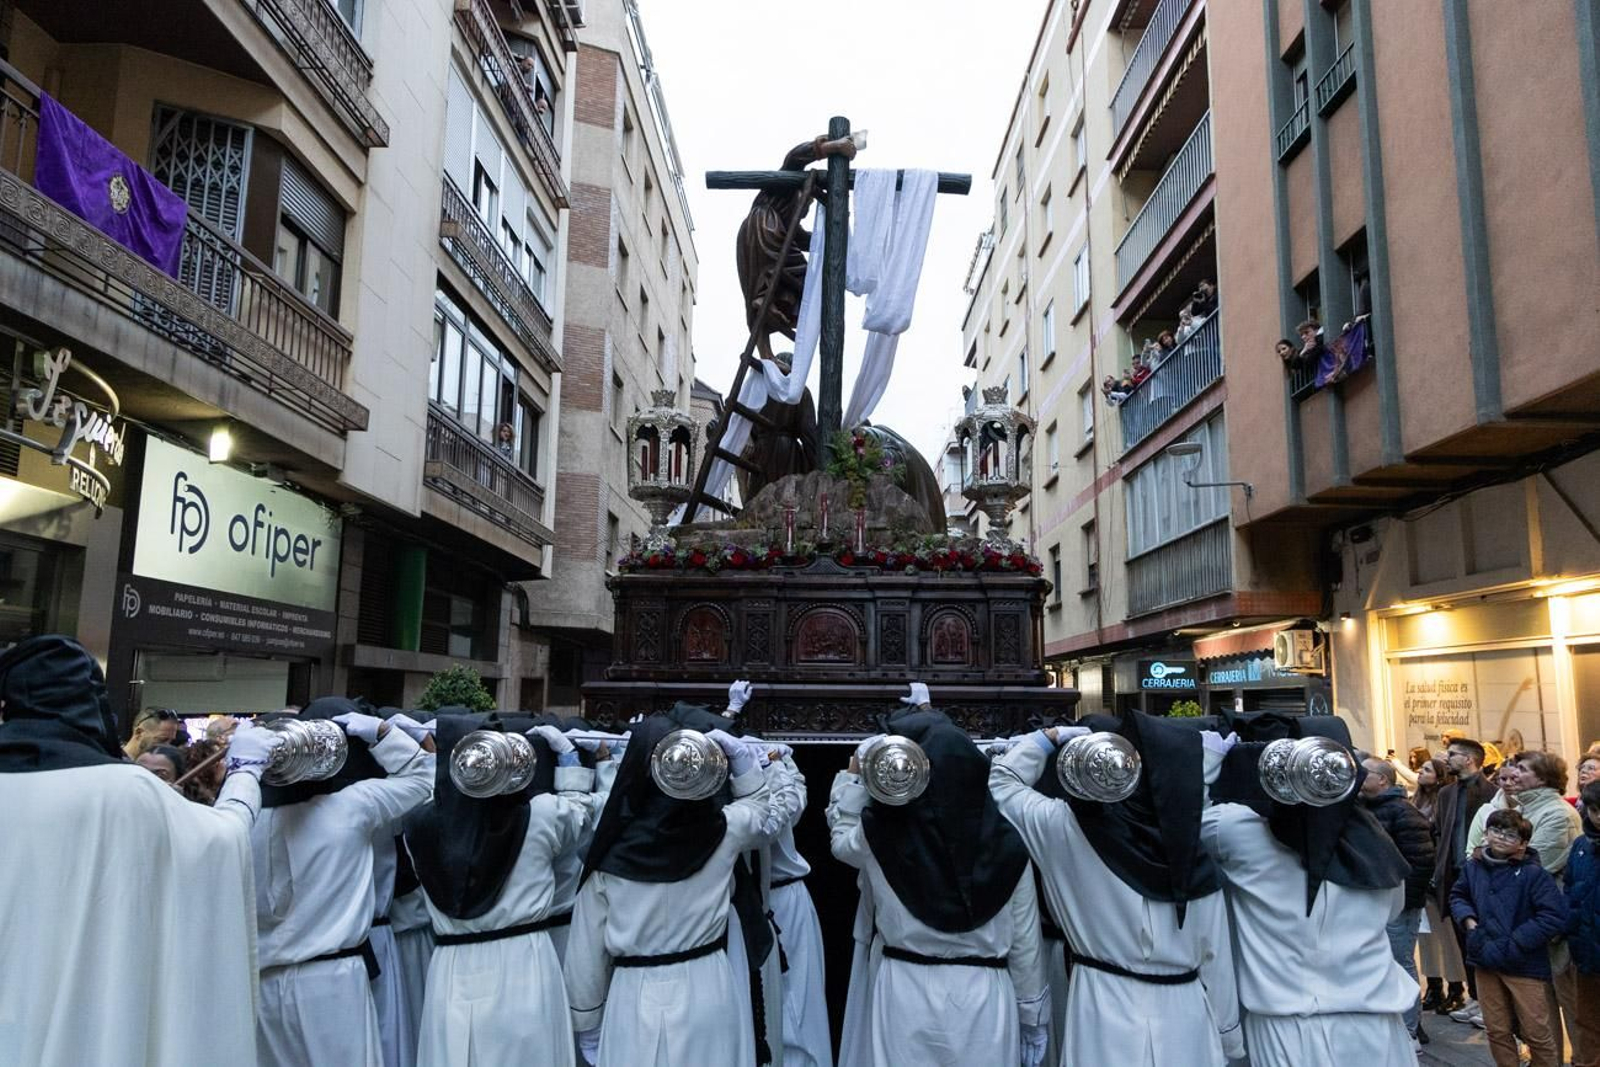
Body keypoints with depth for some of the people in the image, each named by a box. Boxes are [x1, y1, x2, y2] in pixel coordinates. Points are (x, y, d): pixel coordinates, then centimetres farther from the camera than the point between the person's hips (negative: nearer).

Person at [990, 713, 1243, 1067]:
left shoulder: (1073, 831, -14)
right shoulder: (1199, 868, -7)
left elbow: (1002, 781, 0)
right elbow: (1216, 963, 0)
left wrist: (1052, 736, 3)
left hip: (1104, 1015, -2)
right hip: (1184, 1018, 2)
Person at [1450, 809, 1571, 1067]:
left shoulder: (1533, 874, -14)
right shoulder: (1473, 867, 3)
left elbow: (1554, 917, -18)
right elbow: (1458, 896, 20)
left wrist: (1510, 945, -18)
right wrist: (1469, 922, 0)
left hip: (1526, 965, -4)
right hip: (1486, 961, 5)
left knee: (1538, 1033, 5)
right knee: (1497, 1030, 14)